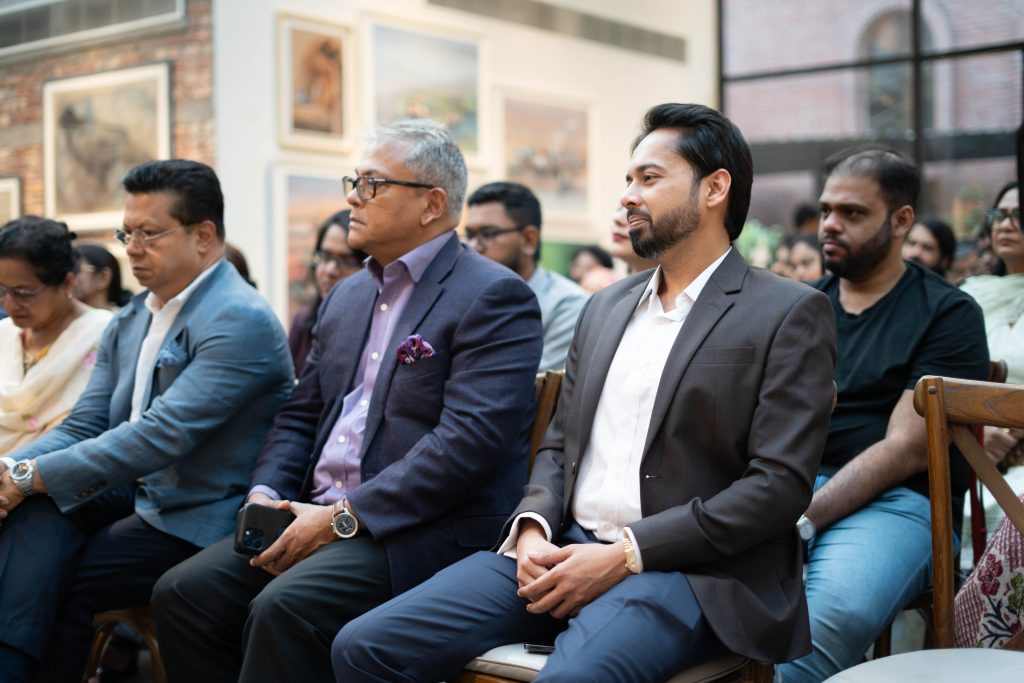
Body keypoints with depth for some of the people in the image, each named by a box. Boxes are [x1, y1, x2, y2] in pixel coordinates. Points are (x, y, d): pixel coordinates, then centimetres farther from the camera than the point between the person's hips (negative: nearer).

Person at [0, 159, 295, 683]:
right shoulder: (127, 322, 12)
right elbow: (82, 426, 8)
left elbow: (163, 435, -25)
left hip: (198, 522, -7)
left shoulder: (241, 321, -17)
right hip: (136, 496, 7)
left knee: (60, 584, -20)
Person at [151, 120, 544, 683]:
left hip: (422, 531, -7)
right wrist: (265, 495, 0)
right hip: (317, 516, 8)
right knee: (182, 593, -8)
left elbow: (470, 440, -18)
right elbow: (300, 416, 21)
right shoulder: (347, 295, 19)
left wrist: (342, 517, -18)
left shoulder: (495, 298, -8)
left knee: (282, 609, -29)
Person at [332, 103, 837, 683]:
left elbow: (779, 484, -10)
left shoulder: (790, 314, -1)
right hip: (561, 549, 6)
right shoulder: (606, 307, 19)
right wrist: (533, 527, -1)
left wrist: (626, 554, -16)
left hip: (686, 570, -6)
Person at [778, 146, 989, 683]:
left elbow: (906, 449, -8)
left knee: (835, 612, -37)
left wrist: (802, 522, -19)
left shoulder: (947, 313, 2)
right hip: (784, 490, 4)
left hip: (894, 499, -4)